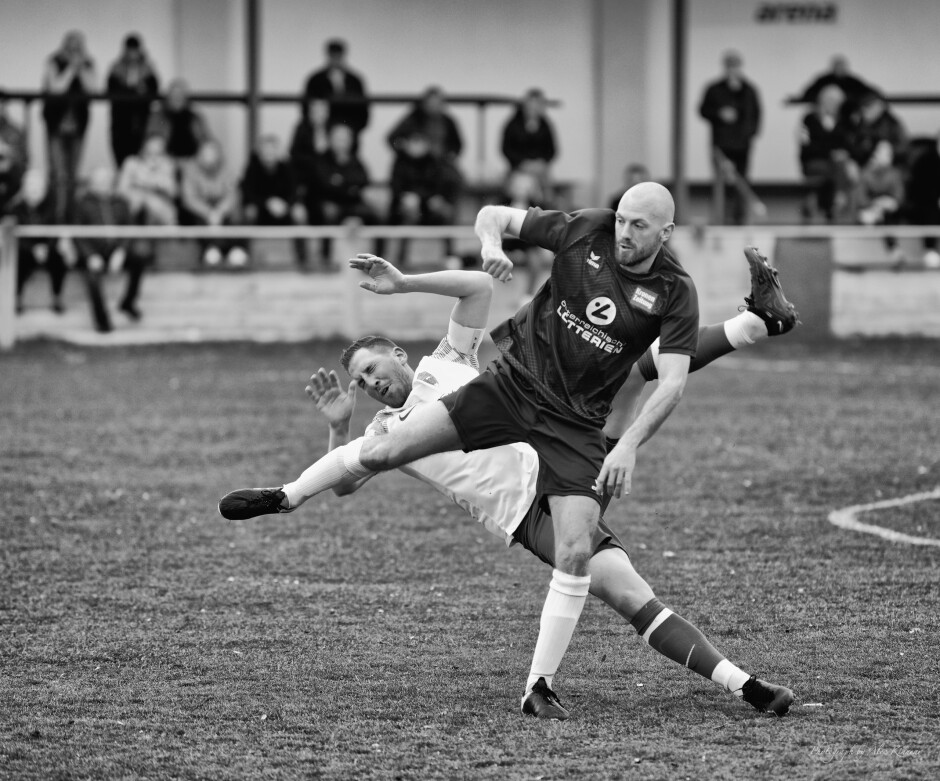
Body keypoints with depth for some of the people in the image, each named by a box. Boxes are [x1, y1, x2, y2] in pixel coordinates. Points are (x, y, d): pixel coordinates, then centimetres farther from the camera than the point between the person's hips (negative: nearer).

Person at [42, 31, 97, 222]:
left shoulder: (87, 64, 4)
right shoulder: (54, 63, -5)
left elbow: (92, 87, -8)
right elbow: (56, 87, -17)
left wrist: (81, 69, -15)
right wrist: (71, 69, -16)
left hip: (77, 124, 3)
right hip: (56, 122, -3)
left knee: (73, 173, 7)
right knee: (59, 172, -10)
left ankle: (69, 212, 15)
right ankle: (57, 214, -11)